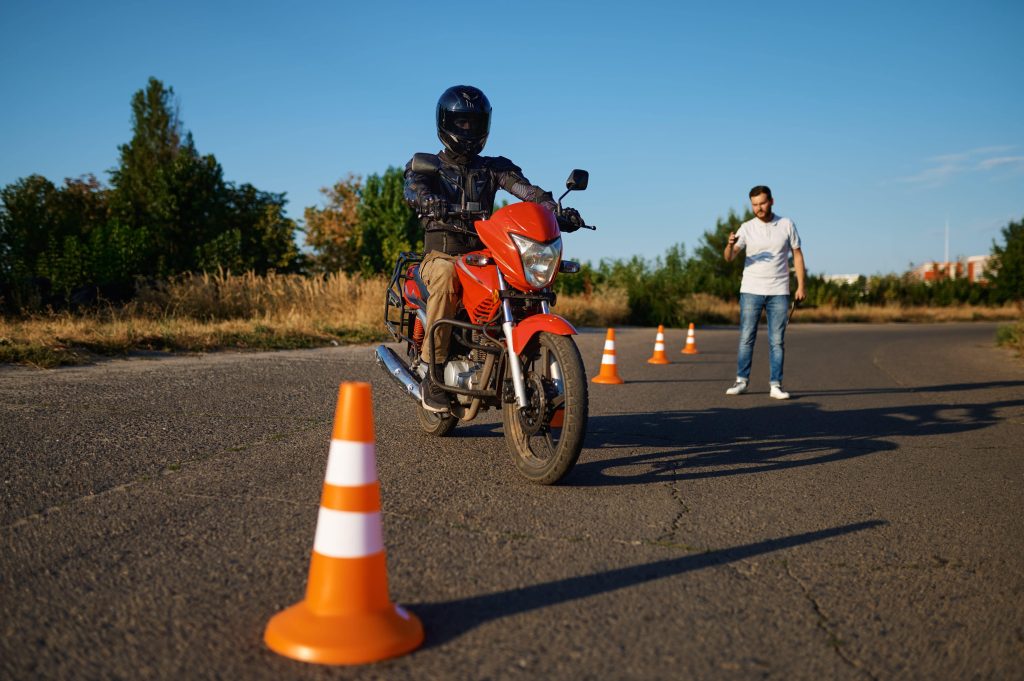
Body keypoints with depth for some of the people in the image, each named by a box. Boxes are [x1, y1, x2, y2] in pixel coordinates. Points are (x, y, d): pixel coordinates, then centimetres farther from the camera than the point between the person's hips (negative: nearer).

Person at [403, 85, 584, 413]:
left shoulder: (494, 167, 19)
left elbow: (524, 188, -2)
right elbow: (414, 189, -12)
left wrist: (552, 207, -23)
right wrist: (433, 204, -36)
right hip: (441, 253, -3)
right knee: (446, 276, -37)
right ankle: (433, 372, -32)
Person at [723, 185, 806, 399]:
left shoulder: (787, 225, 3)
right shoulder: (747, 228, 0)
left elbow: (797, 255, 8)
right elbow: (729, 257, -9)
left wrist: (801, 286, 0)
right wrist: (730, 244, -32)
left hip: (779, 292, 0)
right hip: (751, 291, 0)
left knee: (777, 340, 1)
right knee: (746, 337, 0)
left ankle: (775, 385, 6)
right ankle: (741, 381, 7)